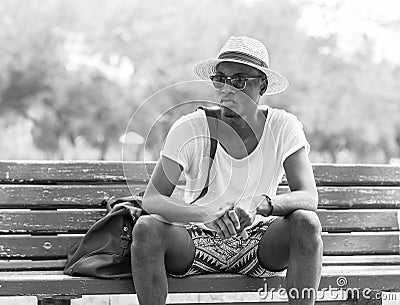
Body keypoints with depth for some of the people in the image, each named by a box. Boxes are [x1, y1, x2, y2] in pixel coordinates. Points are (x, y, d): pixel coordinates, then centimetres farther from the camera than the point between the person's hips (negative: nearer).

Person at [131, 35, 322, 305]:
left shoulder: (283, 127, -8)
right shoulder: (190, 128, -11)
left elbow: (309, 197, -18)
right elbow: (152, 199, -19)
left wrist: (261, 205, -40)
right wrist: (206, 214, -39)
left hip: (258, 243, 1)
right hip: (198, 240, 0)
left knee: (306, 222, -28)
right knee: (146, 228, -29)